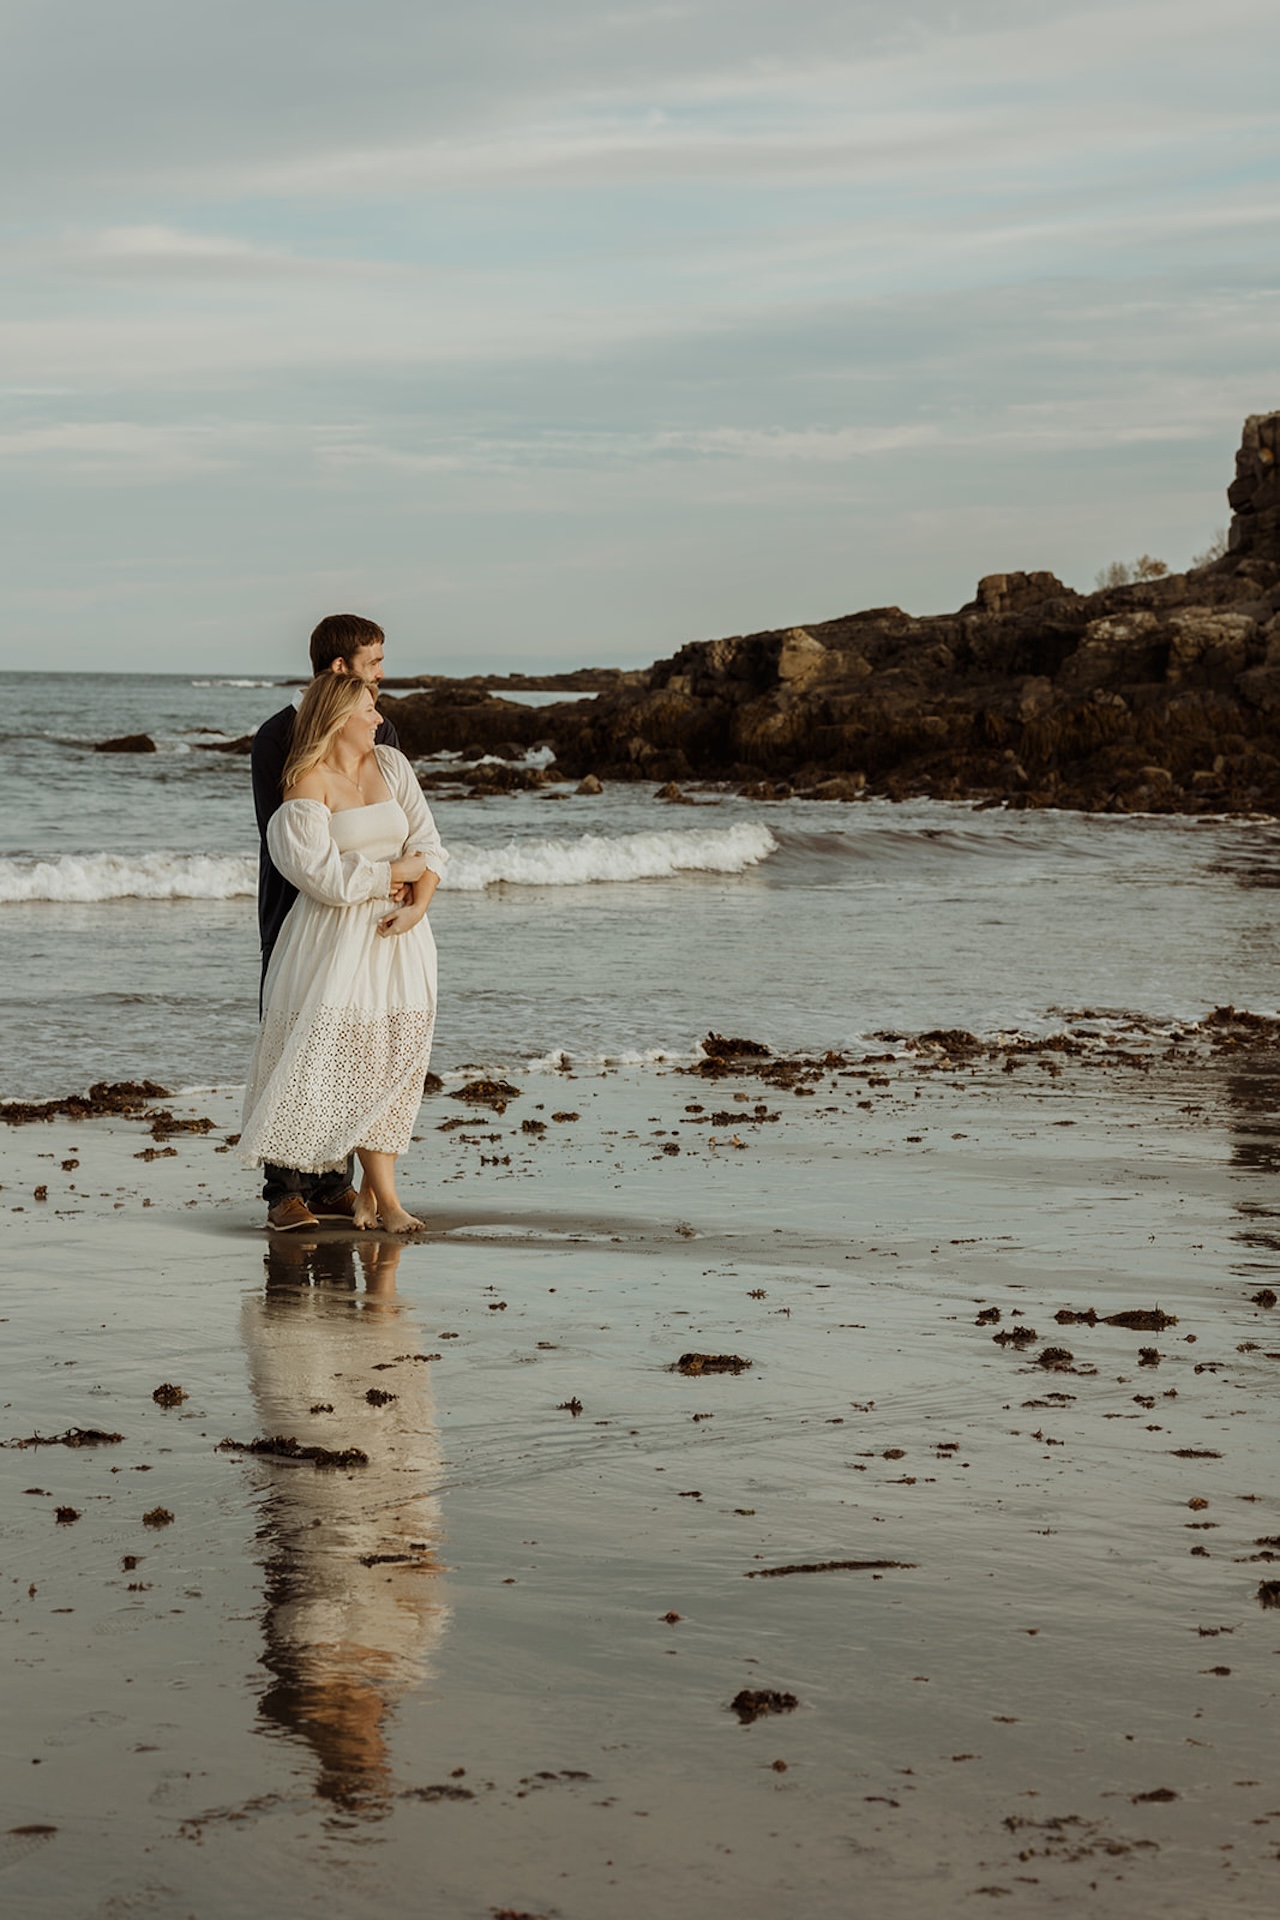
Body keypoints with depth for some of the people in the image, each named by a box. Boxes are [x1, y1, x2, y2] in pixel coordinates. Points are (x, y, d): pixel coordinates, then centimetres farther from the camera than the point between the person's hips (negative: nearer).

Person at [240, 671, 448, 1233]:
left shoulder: (390, 764, 9)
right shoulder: (307, 786, -8)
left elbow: (428, 844, 6)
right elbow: (330, 879, -15)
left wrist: (418, 905, -10)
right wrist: (397, 871, -7)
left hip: (398, 934, 5)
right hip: (338, 937, -5)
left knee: (394, 1061, 1)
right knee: (359, 1060, -7)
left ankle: (373, 1192, 9)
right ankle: (385, 1198, -3)